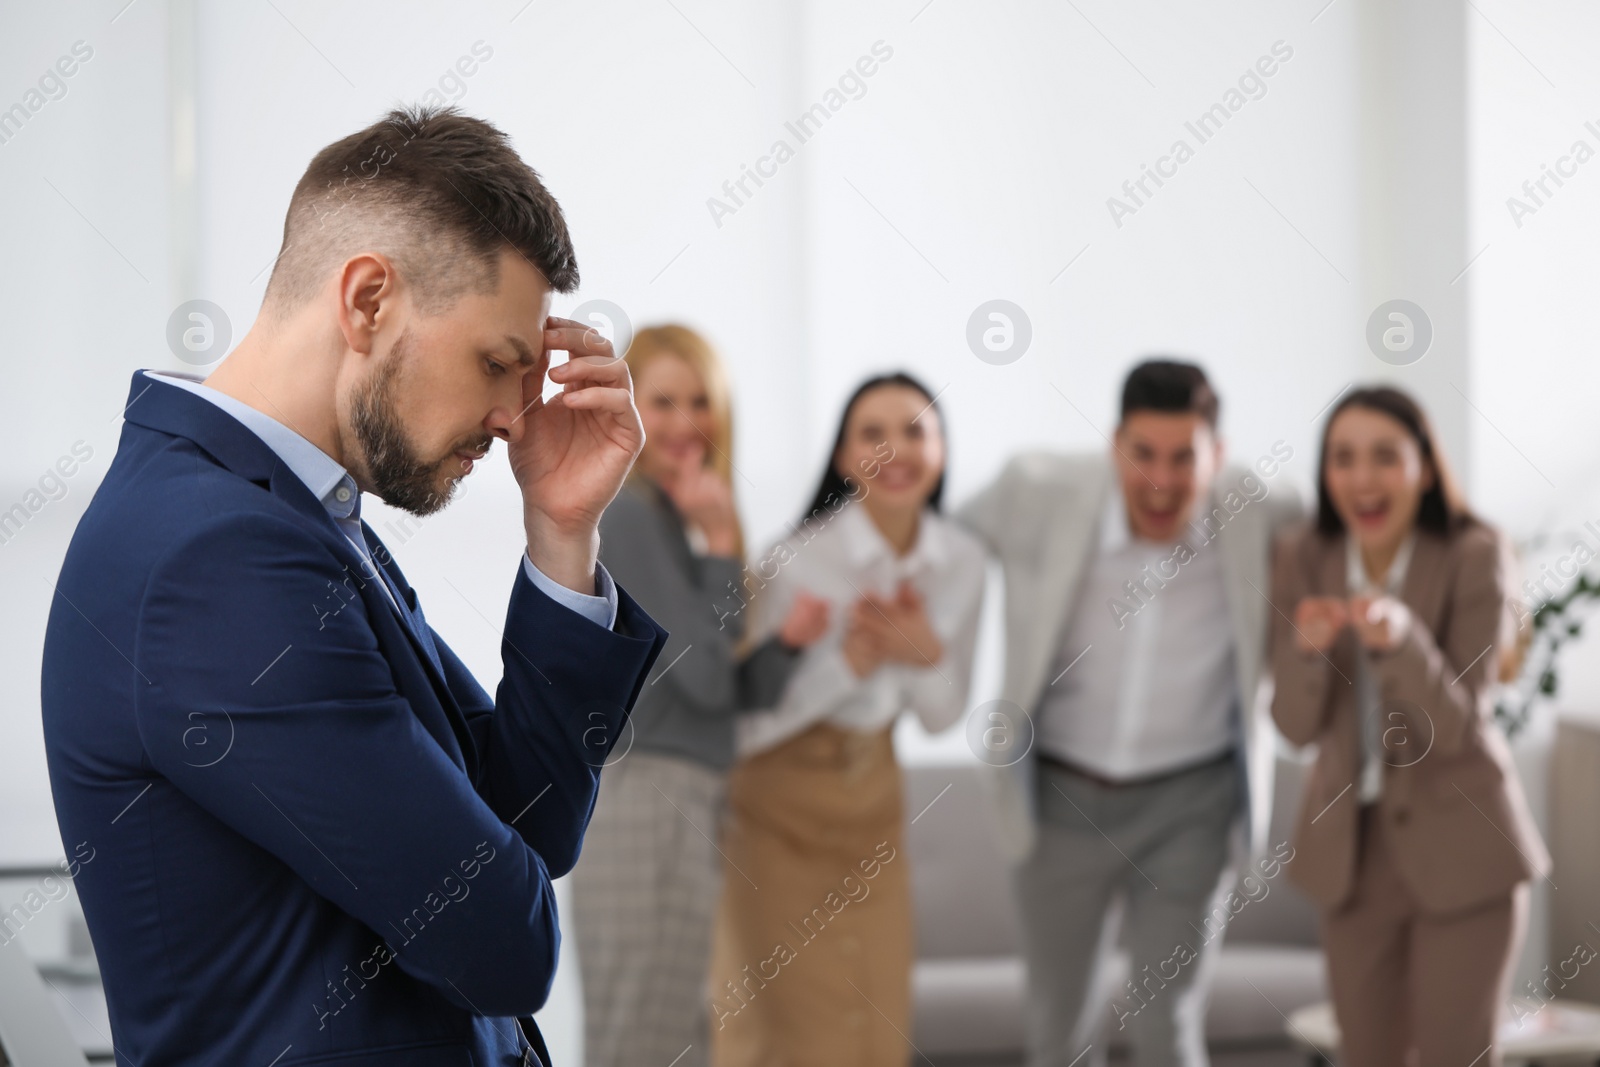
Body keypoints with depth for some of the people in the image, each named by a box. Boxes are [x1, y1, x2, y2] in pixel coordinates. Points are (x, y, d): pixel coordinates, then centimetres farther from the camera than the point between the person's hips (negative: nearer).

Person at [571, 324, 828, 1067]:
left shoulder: (668, 518, 17)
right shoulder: (629, 513, -10)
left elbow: (726, 691, 15)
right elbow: (704, 679, -15)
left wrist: (787, 643, -2)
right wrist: (722, 544, -12)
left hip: (677, 809, 10)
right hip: (651, 804, -10)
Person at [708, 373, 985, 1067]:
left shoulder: (962, 564, -7)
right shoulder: (798, 559, -23)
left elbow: (942, 715, 3)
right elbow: (747, 721, -19)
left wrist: (925, 655, -18)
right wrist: (850, 662, -30)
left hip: (873, 798, 5)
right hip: (779, 802, -5)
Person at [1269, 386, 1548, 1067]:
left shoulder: (1474, 557, -17)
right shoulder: (1302, 559, -7)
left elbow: (1451, 724, -20)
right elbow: (1296, 725, -9)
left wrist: (1397, 635, -38)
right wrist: (1308, 644, -30)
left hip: (1459, 842, -4)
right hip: (1352, 844, 4)